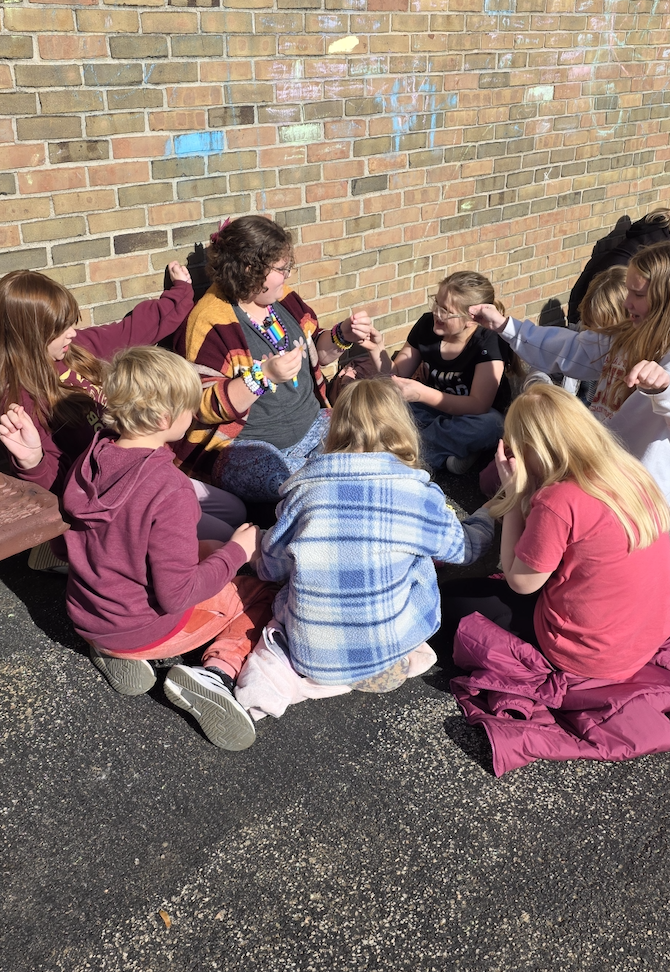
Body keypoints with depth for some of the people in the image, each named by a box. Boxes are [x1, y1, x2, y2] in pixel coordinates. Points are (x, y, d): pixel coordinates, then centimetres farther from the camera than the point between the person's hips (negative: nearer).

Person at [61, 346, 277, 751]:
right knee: (263, 595, 11)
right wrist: (236, 552, -13)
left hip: (87, 619, 7)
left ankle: (114, 652, 12)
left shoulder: (91, 458, -6)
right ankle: (217, 672, -12)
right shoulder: (169, 488, -28)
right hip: (151, 631, -6)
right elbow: (176, 594, -25)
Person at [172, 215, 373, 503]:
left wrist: (344, 335, 1)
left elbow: (314, 353, 22)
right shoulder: (210, 323, -14)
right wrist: (264, 376, -29)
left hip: (311, 426, 8)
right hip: (242, 445, -8)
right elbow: (204, 407, -18)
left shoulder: (283, 299, 8)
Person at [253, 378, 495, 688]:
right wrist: (487, 515, 30)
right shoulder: (417, 493, -10)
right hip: (385, 651, -1)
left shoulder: (301, 488, -7)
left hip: (310, 659, 2)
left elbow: (270, 568, 4)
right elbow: (466, 547, 8)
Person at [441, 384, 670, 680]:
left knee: (453, 598, 6)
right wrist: (528, 493, 3)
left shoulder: (559, 501, -28)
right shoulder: (632, 471, -5)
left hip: (590, 655, -8)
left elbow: (520, 582, -14)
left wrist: (514, 492, -14)